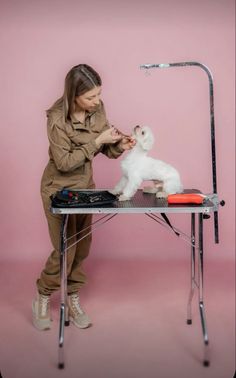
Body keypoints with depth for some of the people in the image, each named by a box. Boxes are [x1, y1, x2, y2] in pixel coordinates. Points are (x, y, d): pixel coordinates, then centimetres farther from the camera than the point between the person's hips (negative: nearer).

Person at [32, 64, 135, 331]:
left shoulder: (97, 107, -8)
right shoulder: (57, 118, -25)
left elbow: (104, 147, 3)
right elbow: (64, 162, -23)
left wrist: (119, 145, -18)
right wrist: (96, 141, -26)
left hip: (85, 184, 6)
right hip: (60, 188, -6)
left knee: (82, 247, 11)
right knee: (65, 250, -1)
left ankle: (73, 300, 27)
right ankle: (42, 298, 23)